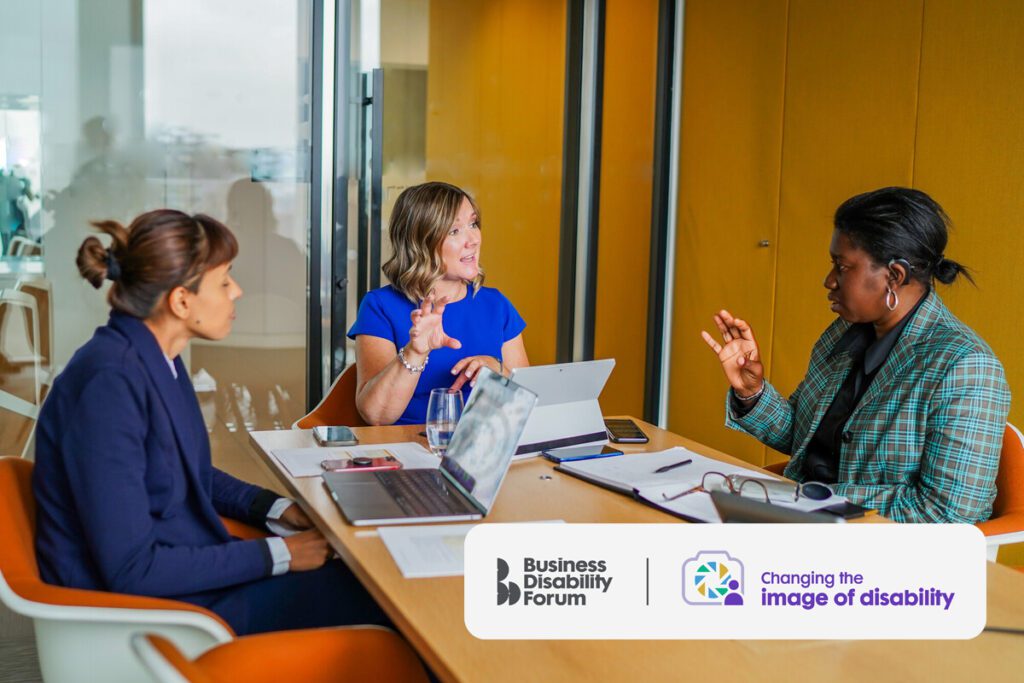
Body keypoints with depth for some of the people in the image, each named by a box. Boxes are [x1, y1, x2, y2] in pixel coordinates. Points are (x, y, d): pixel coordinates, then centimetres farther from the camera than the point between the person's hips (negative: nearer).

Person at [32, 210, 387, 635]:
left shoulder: (159, 358, 4)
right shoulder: (109, 383, -25)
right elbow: (132, 569, -25)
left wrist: (276, 509, 5)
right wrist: (276, 555, -19)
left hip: (185, 569, 9)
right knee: (368, 593, -13)